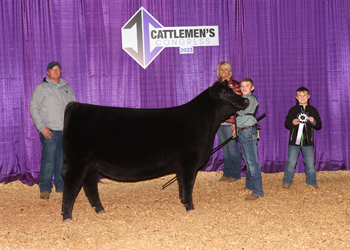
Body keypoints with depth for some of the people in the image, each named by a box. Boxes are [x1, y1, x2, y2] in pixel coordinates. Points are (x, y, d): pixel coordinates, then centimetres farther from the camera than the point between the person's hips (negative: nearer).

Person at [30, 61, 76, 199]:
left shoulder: (67, 88, 16)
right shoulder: (41, 88, 1)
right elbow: (34, 109, -2)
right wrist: (42, 127, -10)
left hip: (67, 131, 5)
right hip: (50, 131, -5)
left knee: (63, 159, 7)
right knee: (48, 160, -8)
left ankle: (61, 185, 18)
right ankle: (45, 188, 0)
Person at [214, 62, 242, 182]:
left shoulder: (235, 85, -5)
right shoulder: (215, 85, 12)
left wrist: (235, 122, -14)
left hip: (230, 122, -5)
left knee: (232, 148, -1)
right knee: (225, 148, 12)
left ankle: (235, 174, 9)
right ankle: (227, 173, 19)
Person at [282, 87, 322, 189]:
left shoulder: (313, 110, 8)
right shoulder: (293, 110, 6)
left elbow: (319, 125, 8)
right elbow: (286, 123, 6)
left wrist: (314, 121, -13)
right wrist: (292, 122, -15)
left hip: (308, 142, 1)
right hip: (294, 140, -1)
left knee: (310, 163, 1)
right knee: (291, 162, -1)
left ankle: (312, 182, 15)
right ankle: (287, 181, 11)